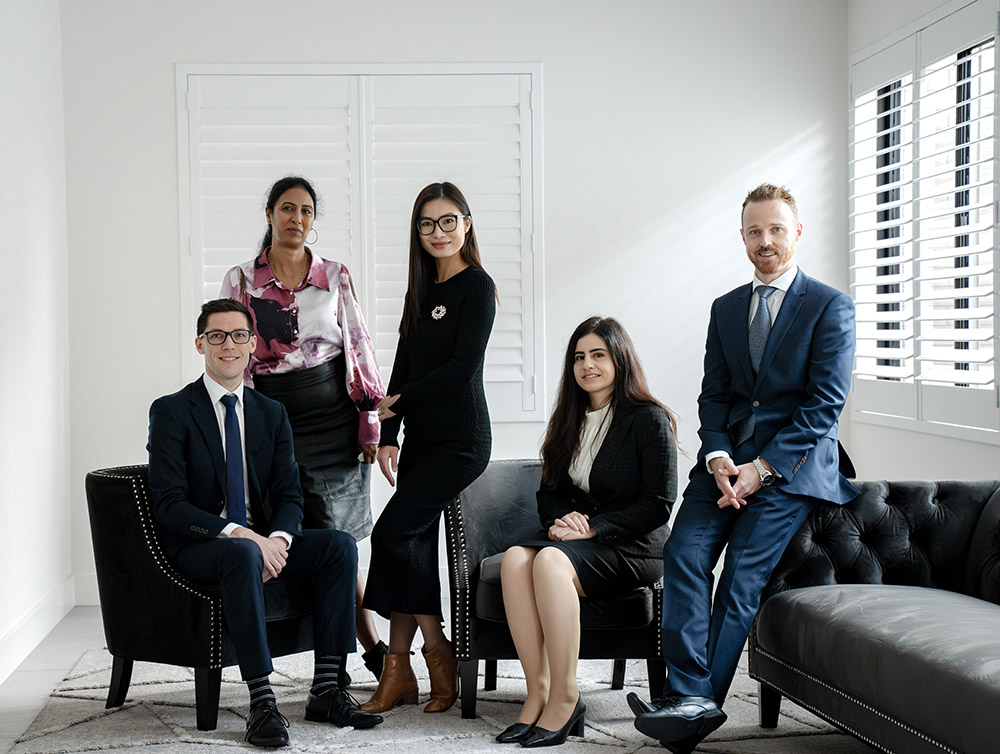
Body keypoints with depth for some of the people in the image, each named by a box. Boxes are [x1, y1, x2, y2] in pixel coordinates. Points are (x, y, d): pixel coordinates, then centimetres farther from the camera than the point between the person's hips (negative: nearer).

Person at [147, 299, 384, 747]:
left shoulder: (271, 414, 11)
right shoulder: (171, 412, -4)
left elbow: (289, 495, 5)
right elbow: (169, 506, -13)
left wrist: (278, 538, -18)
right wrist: (236, 533, -27)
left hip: (260, 539, 5)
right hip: (197, 546, -5)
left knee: (340, 545, -19)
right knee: (243, 555, -38)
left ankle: (326, 690, -19)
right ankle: (261, 703, -38)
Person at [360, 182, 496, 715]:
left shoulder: (476, 286, -6)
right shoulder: (421, 290, 17)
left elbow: (463, 367, -14)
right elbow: (403, 365, 13)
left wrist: (399, 402, -5)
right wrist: (388, 435, 3)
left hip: (459, 440, -7)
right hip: (419, 439, 7)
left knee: (393, 532, -14)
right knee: (414, 543, 3)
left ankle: (437, 654, -1)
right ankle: (399, 673, 5)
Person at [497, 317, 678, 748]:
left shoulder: (650, 419, -1)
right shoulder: (568, 422, 19)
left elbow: (658, 503, -7)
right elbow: (548, 492, 21)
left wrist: (593, 528, -15)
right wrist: (562, 519, -4)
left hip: (632, 549, -6)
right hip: (572, 538, 6)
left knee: (551, 560, -35)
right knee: (515, 558, -28)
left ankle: (565, 697, -30)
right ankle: (537, 692, -29)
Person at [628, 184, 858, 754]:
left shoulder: (831, 307, 0)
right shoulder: (726, 308, 18)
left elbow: (826, 404, -7)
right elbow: (713, 395, 14)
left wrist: (762, 467, -14)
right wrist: (719, 457, -6)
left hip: (793, 463, -5)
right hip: (729, 456, 5)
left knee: (743, 574, -17)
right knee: (685, 553, -18)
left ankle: (703, 701, -15)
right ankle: (690, 695, -22)